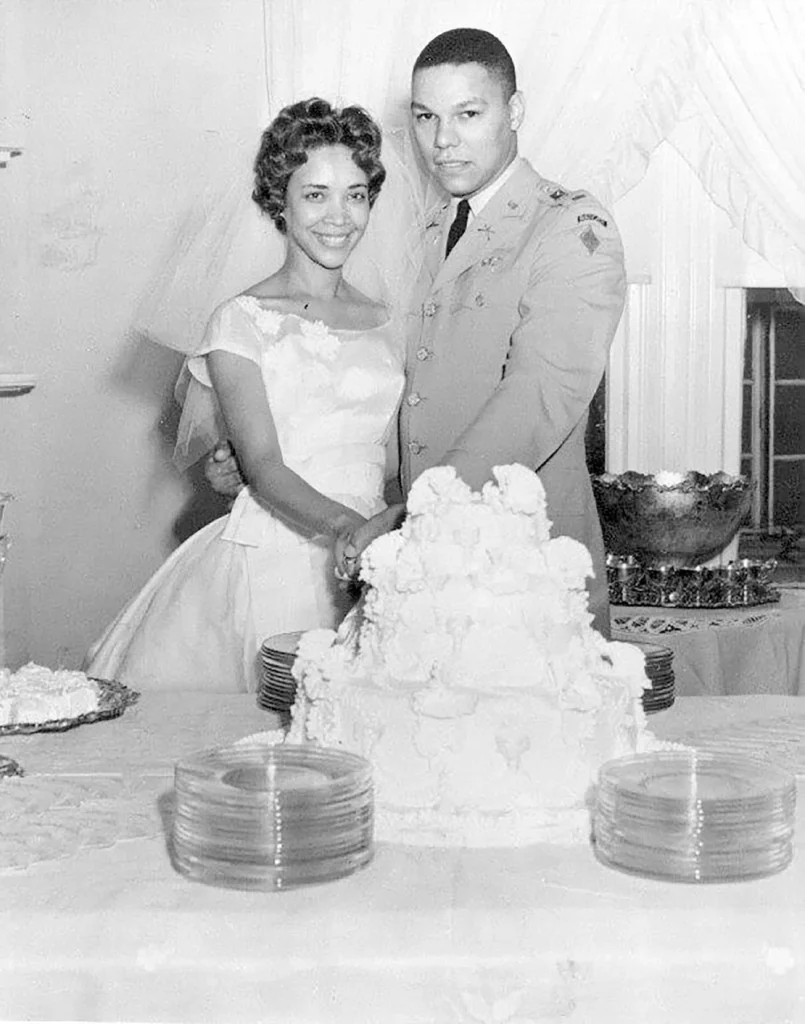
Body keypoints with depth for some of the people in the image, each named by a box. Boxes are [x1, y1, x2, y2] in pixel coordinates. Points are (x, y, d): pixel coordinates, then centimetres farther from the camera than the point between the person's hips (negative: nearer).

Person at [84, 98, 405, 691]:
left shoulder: (384, 324, 12)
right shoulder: (243, 321, -3)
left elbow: (389, 463, 14)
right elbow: (264, 468, -13)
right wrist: (349, 526, -28)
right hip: (271, 562, -4)